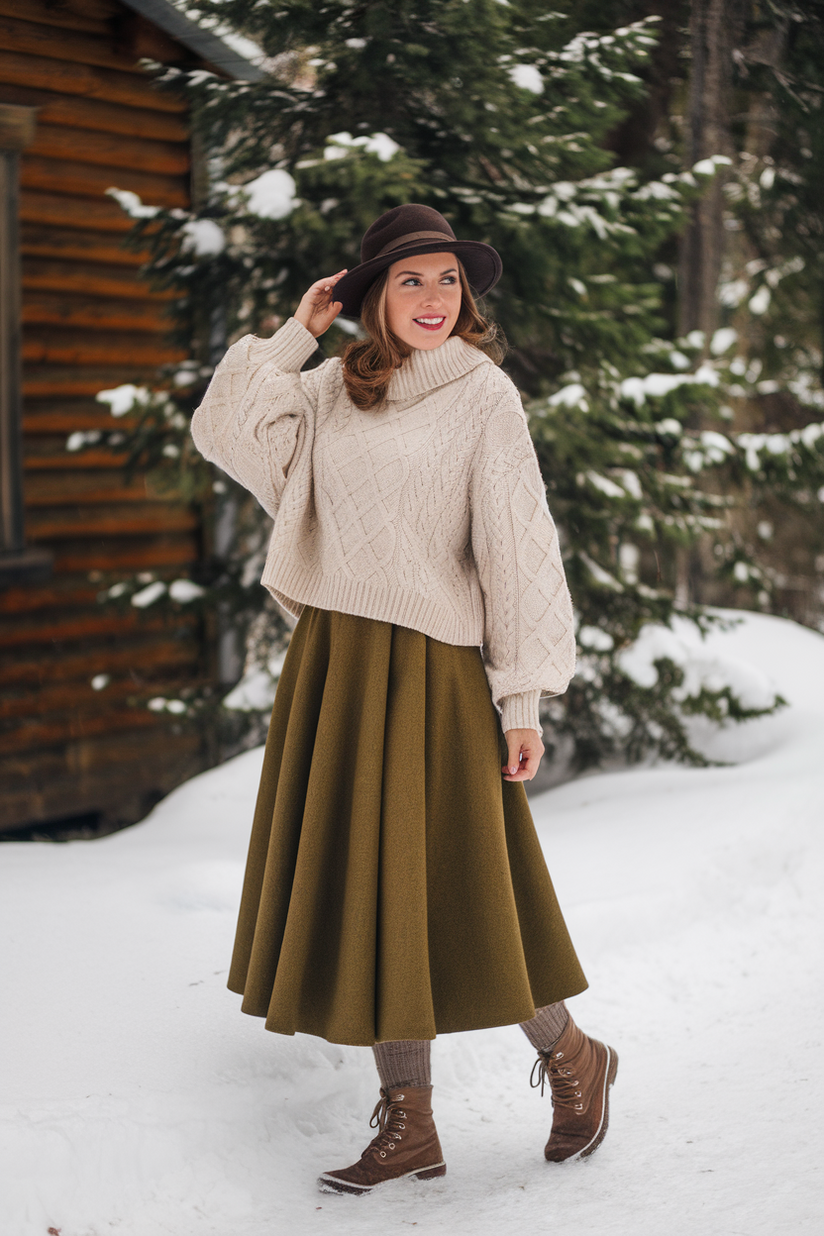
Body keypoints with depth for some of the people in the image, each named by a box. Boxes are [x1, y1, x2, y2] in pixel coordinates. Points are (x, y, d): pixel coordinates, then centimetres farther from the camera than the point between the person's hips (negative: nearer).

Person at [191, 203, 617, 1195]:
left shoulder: (483, 395, -4)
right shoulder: (328, 393, 9)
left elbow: (518, 549, -7)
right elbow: (222, 432, 1)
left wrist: (524, 697, -10)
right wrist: (294, 334, 2)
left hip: (429, 667, -5)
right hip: (330, 665, 5)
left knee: (447, 887, -1)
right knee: (365, 892, 8)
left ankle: (568, 1059, 24)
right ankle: (407, 1126, 19)